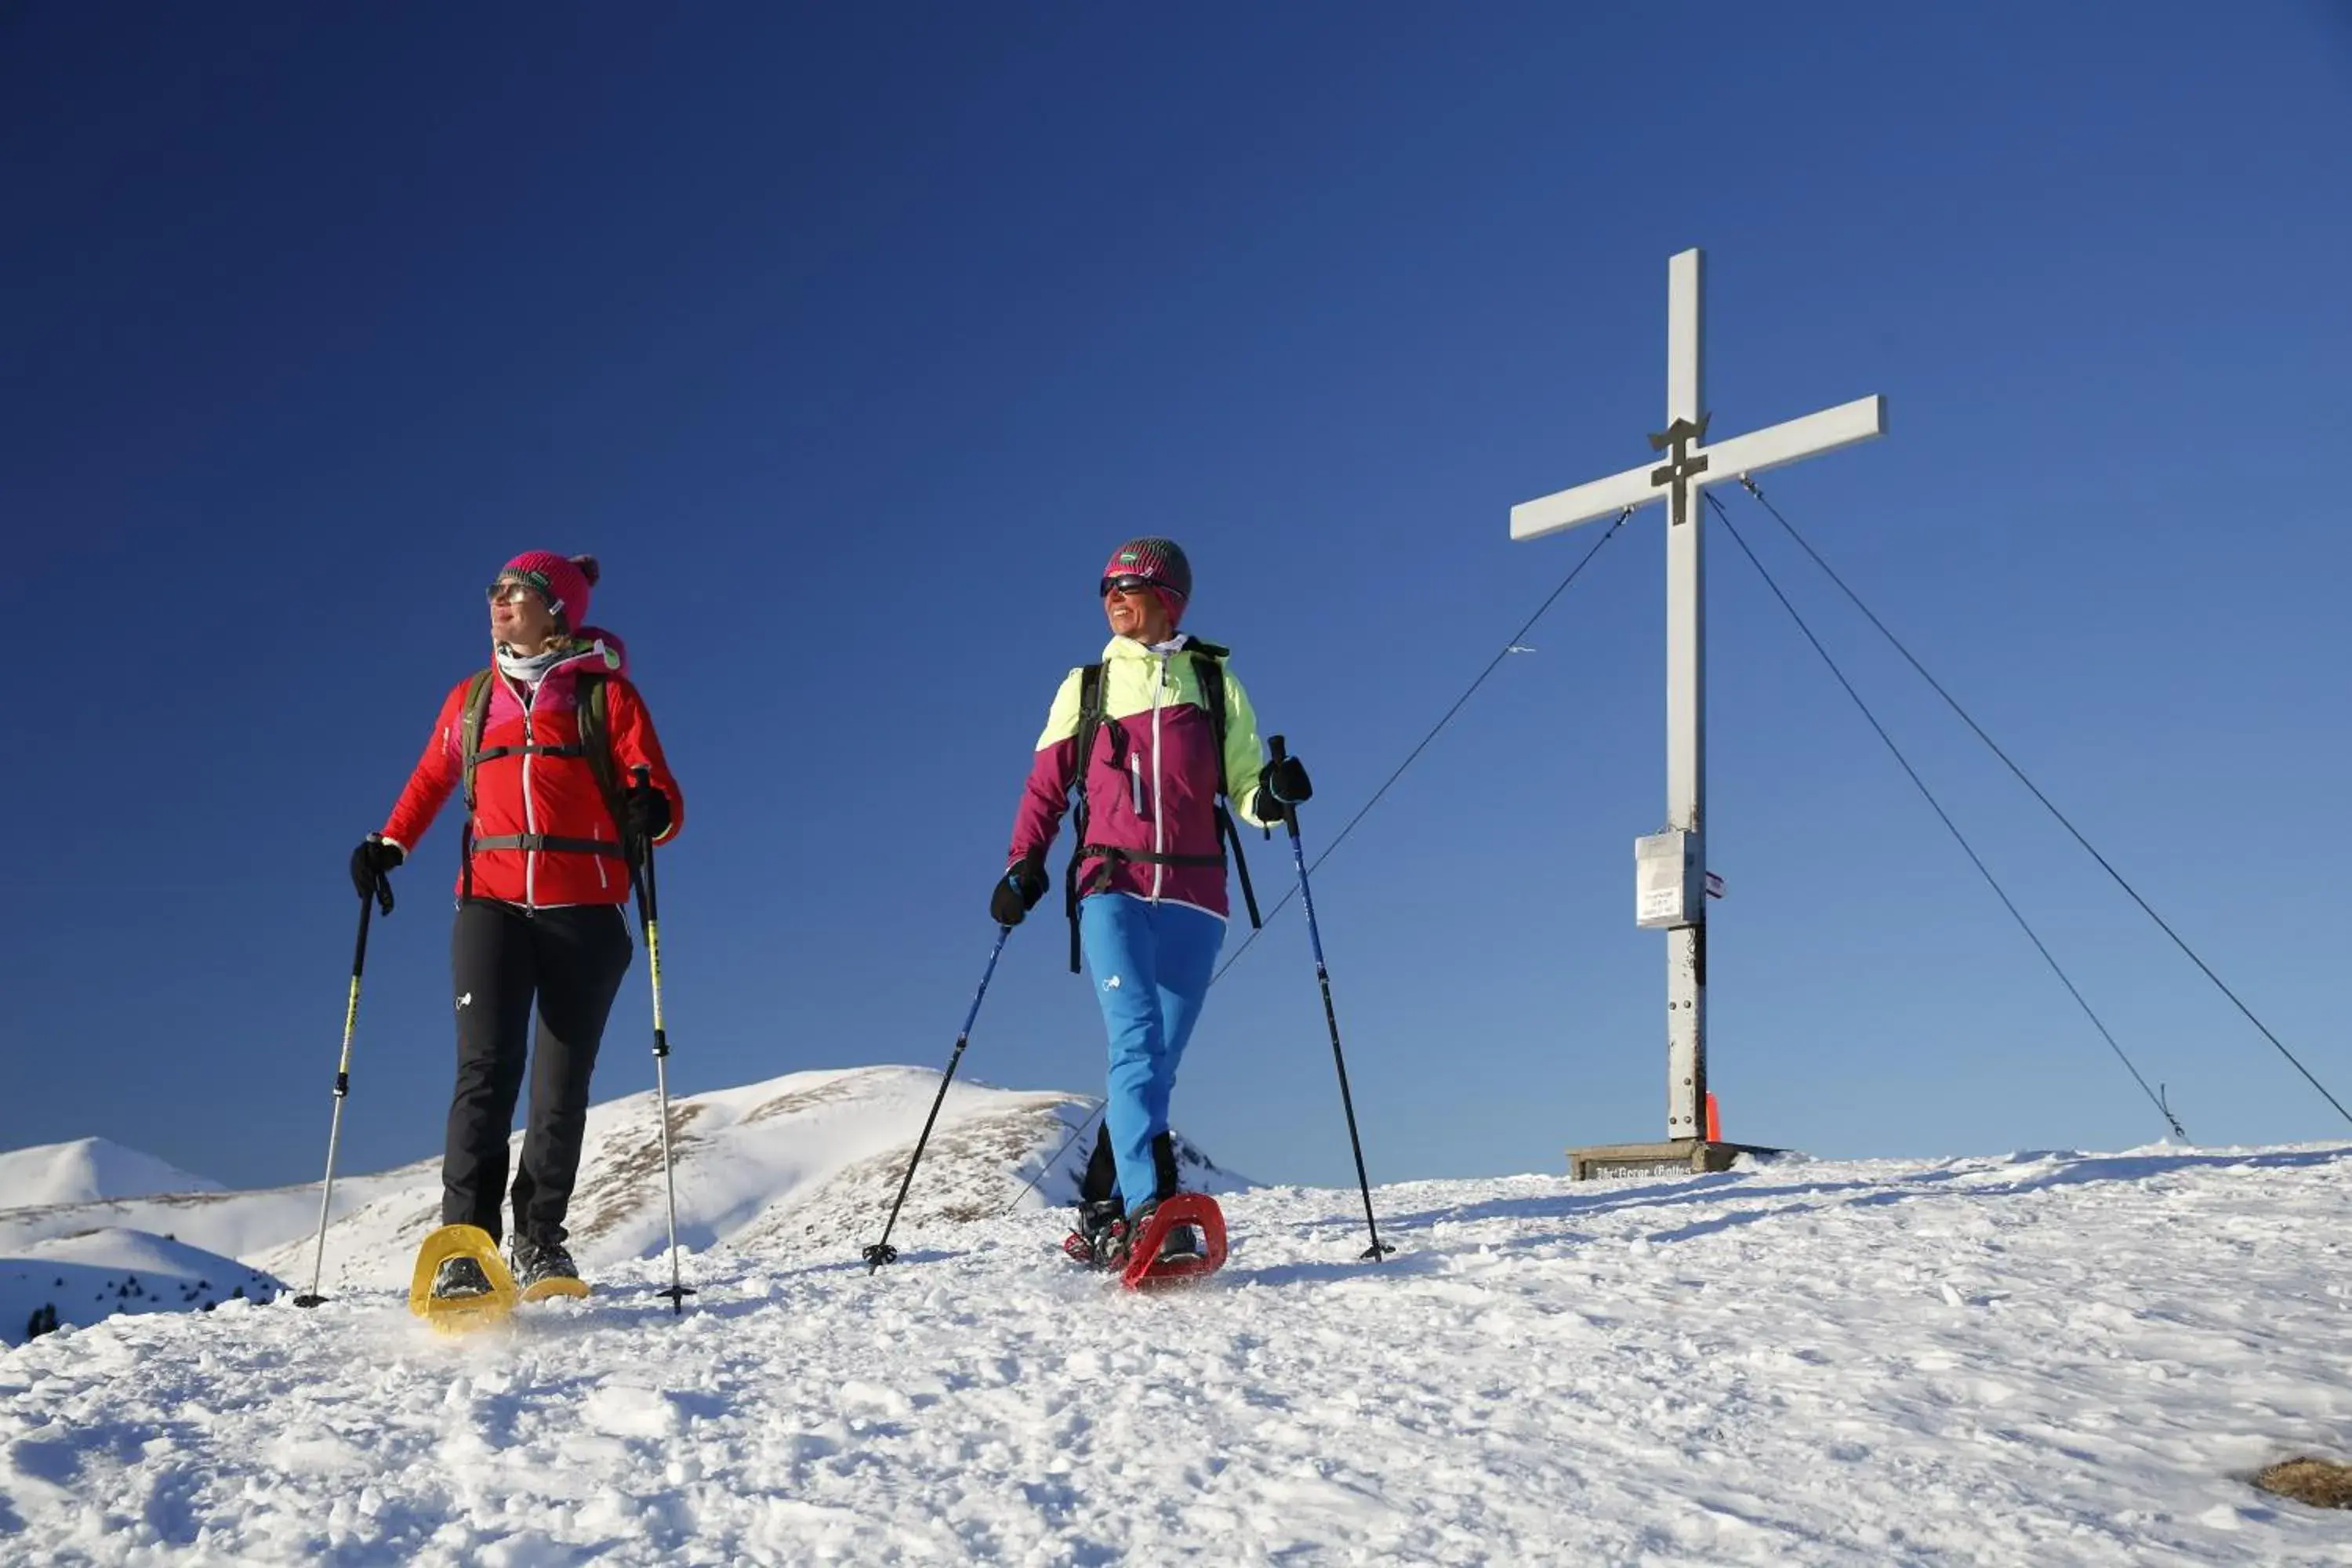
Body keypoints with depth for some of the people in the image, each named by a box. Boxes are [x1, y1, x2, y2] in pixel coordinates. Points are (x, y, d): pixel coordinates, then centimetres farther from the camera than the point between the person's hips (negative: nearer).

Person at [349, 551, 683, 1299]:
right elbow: (430, 779, 30)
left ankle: (539, 1241, 12)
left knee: (562, 1081, 2)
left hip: (584, 909, -1)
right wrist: (389, 845, 15)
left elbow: (663, 803, -1)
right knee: (486, 1069, -13)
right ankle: (464, 1244, -15)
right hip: (492, 905, 2)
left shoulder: (605, 692, 5)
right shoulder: (471, 698, 16)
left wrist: (651, 813, -23)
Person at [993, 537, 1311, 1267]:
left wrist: (1272, 795, -12)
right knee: (1137, 1043, -19)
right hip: (1113, 887, -1)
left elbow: (1243, 789, 11)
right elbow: (1046, 785, 12)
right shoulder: (1086, 685, 15)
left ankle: (1103, 1214, 13)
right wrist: (1023, 864, -2)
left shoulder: (1214, 682, 14)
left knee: (1156, 1060, 2)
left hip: (1192, 894, 1)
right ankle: (1150, 1208, -27)